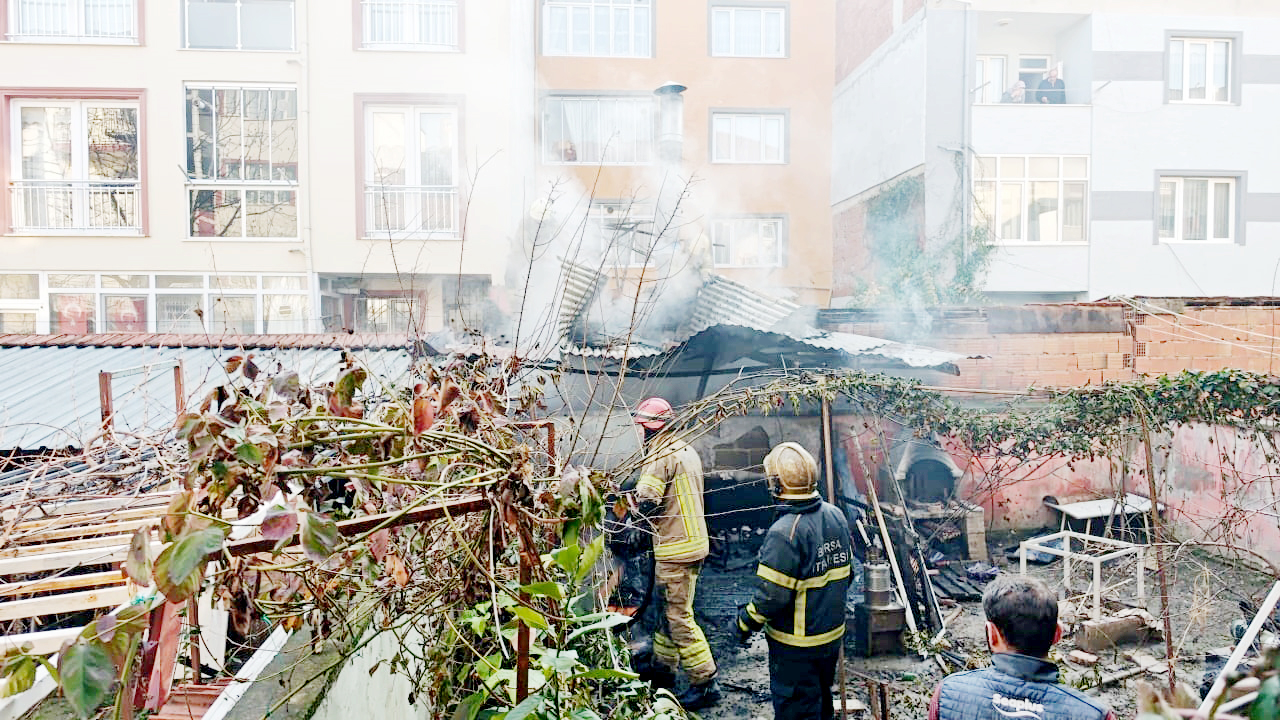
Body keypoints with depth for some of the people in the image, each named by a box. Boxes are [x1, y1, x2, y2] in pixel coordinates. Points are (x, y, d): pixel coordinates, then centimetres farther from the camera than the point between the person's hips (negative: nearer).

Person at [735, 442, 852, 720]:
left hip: (797, 645, -7)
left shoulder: (785, 533, -29)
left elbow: (771, 596, -26)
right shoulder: (836, 515, -4)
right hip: (833, 634, 8)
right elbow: (846, 570, 8)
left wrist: (745, 622, -9)